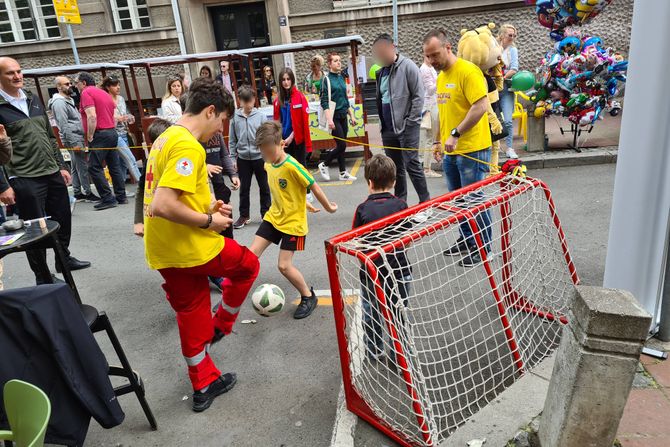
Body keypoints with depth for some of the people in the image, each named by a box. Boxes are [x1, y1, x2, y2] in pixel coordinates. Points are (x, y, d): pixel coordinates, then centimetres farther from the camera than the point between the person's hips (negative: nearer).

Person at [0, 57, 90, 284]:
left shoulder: (33, 99, 12)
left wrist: (61, 165, 15)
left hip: (52, 173, 6)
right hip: (25, 180, -6)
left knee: (63, 219, 15)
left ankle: (64, 258, 37)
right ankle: (42, 276, 19)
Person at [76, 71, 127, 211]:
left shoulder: (86, 93, -7)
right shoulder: (104, 93, 19)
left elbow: (92, 117, -19)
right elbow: (116, 117, 17)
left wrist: (89, 137, -13)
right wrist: (111, 129, 19)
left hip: (100, 135, -9)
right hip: (112, 132, 9)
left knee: (94, 167, -4)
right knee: (114, 166, 11)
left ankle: (108, 199, -7)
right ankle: (121, 196, 14)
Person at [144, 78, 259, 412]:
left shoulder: (166, 138, 10)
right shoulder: (189, 147, -21)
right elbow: (163, 206, -29)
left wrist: (206, 208, 7)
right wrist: (208, 220, -16)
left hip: (162, 251, 9)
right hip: (191, 247, -9)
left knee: (192, 315, 18)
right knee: (247, 265, 17)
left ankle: (204, 385, 33)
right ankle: (220, 327, 33)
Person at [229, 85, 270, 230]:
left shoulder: (261, 116, -6)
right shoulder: (235, 117, -3)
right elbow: (232, 140, 3)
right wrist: (233, 158, 2)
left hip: (260, 157, -1)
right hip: (243, 158, 1)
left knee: (264, 187, 10)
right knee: (244, 188, 11)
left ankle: (266, 213, 24)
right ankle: (244, 215, 24)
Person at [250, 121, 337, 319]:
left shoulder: (292, 166, -24)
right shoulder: (268, 164, 1)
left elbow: (314, 187, -16)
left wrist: (328, 207, -4)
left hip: (293, 221, -7)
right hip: (273, 217, 7)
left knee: (284, 265, -6)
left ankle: (308, 297, 16)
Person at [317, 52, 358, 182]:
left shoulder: (341, 77, 13)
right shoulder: (327, 79, -7)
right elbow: (324, 101, -12)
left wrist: (351, 115, 17)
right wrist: (329, 119, -21)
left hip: (343, 115, 6)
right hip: (334, 116, -6)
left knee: (341, 145, 8)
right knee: (342, 145, -8)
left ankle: (343, 173, 15)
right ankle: (324, 165, 12)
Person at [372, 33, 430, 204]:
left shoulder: (408, 66, -7)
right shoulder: (381, 72, 15)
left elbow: (418, 96, -11)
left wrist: (410, 122, -14)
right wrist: (382, 125, 12)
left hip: (407, 127, -7)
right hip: (388, 129, 7)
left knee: (412, 165, -6)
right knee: (396, 169, 12)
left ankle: (426, 203, 6)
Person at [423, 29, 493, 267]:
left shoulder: (468, 71, -13)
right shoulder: (441, 77, 14)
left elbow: (481, 106, -22)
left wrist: (456, 134, -24)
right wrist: (439, 140, 19)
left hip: (472, 149, -8)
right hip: (451, 151, 8)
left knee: (474, 200, -1)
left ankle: (482, 249, 13)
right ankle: (466, 241, 30)